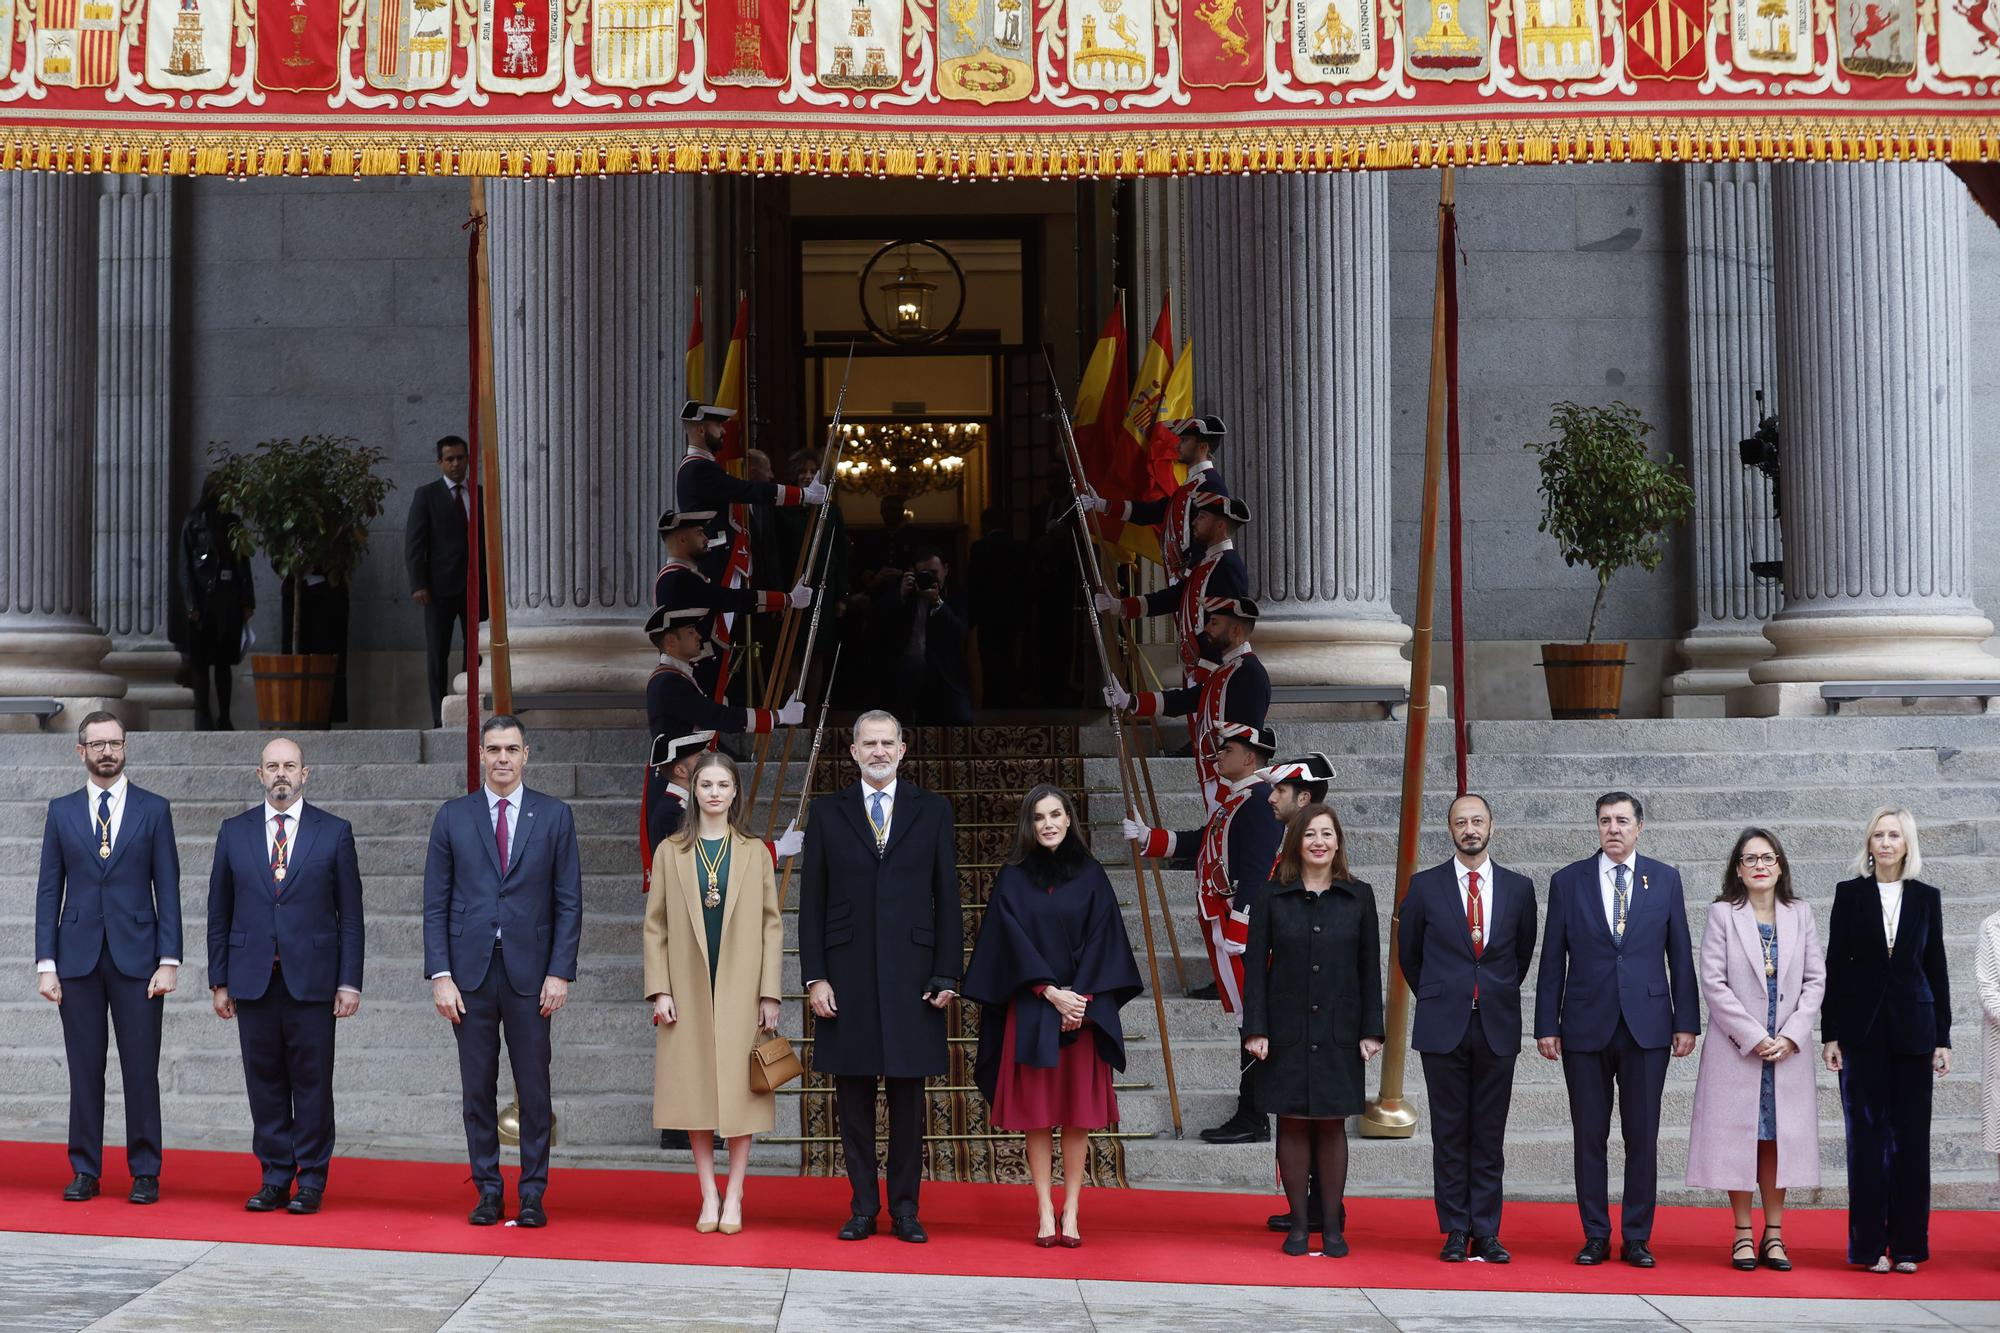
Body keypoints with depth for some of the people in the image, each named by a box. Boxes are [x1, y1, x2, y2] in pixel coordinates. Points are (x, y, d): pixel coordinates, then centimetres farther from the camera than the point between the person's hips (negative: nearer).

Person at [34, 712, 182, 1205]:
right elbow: (49, 890, 6)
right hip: (78, 956, 1)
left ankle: (145, 1173, 7)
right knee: (84, 1068, 5)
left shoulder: (154, 809, 4)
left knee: (141, 1069, 0)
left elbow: (168, 888, 2)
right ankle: (85, 1171, 13)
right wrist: (46, 963, -1)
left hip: (136, 956, -1)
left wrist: (169, 960, -6)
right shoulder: (61, 811, 8)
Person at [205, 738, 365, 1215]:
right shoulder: (234, 832, 9)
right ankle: (275, 1177, 14)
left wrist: (350, 982, -4)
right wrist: (218, 980, 6)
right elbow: (219, 912, 11)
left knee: (312, 1081, 0)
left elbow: (350, 915, 2)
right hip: (252, 978, 2)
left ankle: (311, 1180, 9)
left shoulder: (334, 832, 3)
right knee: (264, 1081, 5)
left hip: (312, 977, -2)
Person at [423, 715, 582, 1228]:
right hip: (470, 972, 1)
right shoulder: (453, 817, 6)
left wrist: (560, 972, -5)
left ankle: (533, 1195, 10)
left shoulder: (554, 816, 4)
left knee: (534, 1090, 2)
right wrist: (440, 975, -4)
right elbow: (436, 903, 4)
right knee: (477, 1089, 5)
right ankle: (488, 1191, 15)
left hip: (529, 971, -1)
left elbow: (568, 902, 3)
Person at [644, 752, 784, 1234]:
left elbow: (771, 925, 4)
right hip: (688, 988, 1)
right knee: (696, 1088, 2)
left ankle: (734, 1195, 8)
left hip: (739, 989, 0)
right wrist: (660, 990, -4)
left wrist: (770, 993, -3)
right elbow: (656, 924, 4)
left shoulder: (754, 853, 5)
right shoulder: (671, 851, 6)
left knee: (740, 1089, 0)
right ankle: (708, 1195, 10)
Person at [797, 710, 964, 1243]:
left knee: (907, 1094, 4)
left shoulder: (933, 811, 7)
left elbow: (947, 898, 5)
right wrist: (814, 976, -2)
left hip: (910, 973, 0)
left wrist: (947, 975, -2)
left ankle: (904, 1208, 12)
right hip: (847, 974, 0)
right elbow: (812, 902, 5)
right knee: (853, 1094, 4)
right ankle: (863, 1207, 12)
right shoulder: (827, 813, 7)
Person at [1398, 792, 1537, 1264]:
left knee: (1489, 1136, 4)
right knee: (1449, 1135, 2)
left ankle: (1486, 1233, 9)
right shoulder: (1425, 886, 2)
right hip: (1444, 1027, -1)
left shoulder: (1518, 887, 6)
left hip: (1497, 1028, 1)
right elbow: (1408, 952, 13)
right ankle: (1456, 1231, 9)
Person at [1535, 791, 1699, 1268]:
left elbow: (1680, 954, 7)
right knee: (1589, 1137, 4)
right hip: (1586, 1027, 0)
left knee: (1642, 1138, 3)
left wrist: (1686, 1021, 2)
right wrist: (1547, 1025, 0)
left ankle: (1637, 1238, 11)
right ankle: (1595, 1237, 13)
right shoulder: (1568, 881, 4)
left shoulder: (1665, 879, 6)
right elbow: (1553, 960, 4)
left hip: (1646, 1026, 0)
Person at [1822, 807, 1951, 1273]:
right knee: (1866, 1135, 1)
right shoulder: (1850, 894, 3)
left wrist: (1942, 1038, 3)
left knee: (1911, 1136, 2)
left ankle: (1907, 1243, 9)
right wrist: (1830, 1034, -3)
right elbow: (1835, 966, 2)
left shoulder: (1926, 898, 7)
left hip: (1911, 1029, 1)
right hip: (1863, 1029, -1)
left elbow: (1937, 970, 8)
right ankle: (1870, 1245, 5)